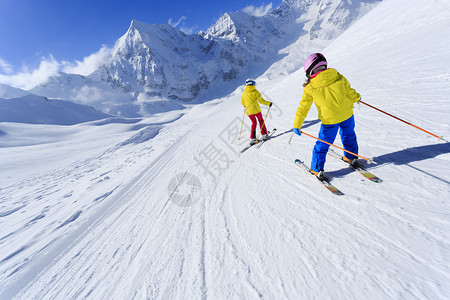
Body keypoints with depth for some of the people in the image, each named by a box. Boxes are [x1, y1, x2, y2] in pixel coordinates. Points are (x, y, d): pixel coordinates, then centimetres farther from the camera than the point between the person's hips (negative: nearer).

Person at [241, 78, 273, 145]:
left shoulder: (244, 93, 6)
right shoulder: (255, 91, -7)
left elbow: (242, 102, 17)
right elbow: (261, 100, -8)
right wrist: (269, 103, 5)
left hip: (248, 111, 4)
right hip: (256, 109, -4)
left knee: (254, 123, 16)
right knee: (261, 120, 17)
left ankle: (252, 138, 8)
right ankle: (264, 134, 19)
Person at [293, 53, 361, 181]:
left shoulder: (310, 87, -11)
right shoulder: (338, 77, -3)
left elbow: (303, 107, -11)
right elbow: (350, 93, 3)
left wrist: (297, 124, -7)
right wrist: (357, 97, 26)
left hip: (329, 120, -4)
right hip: (347, 114, 4)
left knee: (323, 144, 9)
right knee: (348, 136, 28)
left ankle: (317, 169, 16)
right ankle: (351, 158, 46)